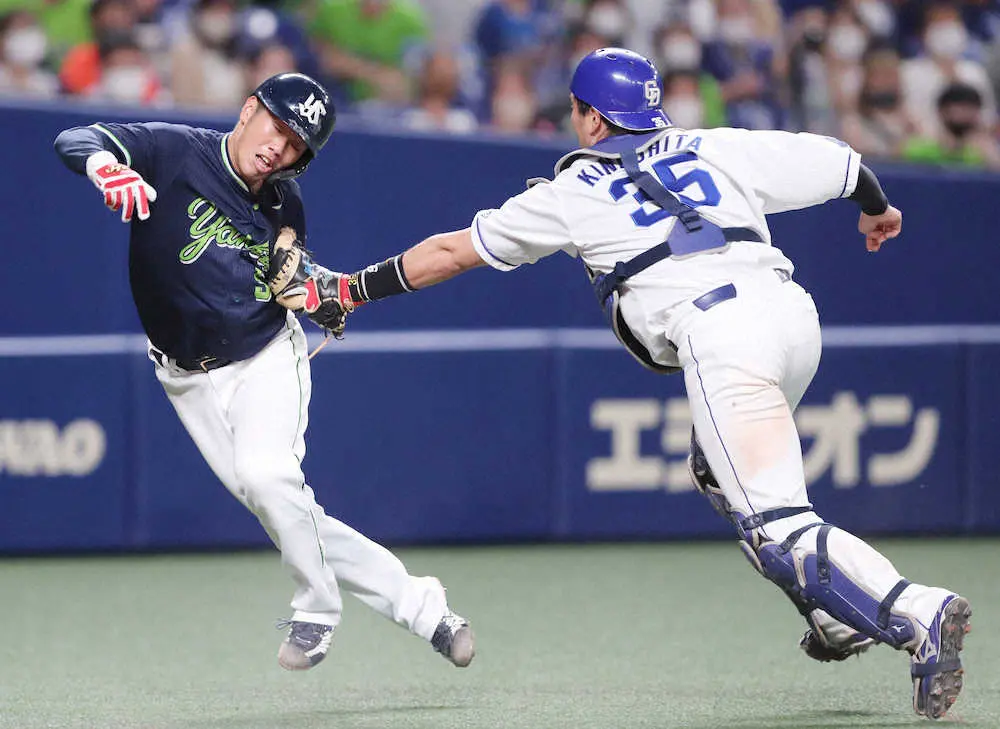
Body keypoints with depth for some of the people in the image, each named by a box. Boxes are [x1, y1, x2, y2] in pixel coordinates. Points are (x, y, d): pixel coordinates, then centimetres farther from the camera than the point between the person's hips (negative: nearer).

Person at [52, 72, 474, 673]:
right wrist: (104, 165, -50)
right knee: (287, 515, -6)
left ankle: (317, 609, -6)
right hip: (192, 379, 0)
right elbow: (74, 141, -26)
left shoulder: (286, 207, -1)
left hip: (269, 358, 0)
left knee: (267, 476, -28)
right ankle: (415, 602, 5)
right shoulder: (175, 152, -13)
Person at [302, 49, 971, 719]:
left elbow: (453, 251, 26)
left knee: (779, 528, -11)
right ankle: (842, 616, 20)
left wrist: (352, 289, 37)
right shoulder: (716, 148, 25)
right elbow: (835, 162, 28)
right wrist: (877, 208, 51)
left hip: (717, 330, -6)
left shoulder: (576, 190, 18)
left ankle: (919, 616, -31)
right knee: (720, 471, 29)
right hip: (795, 311, 6)